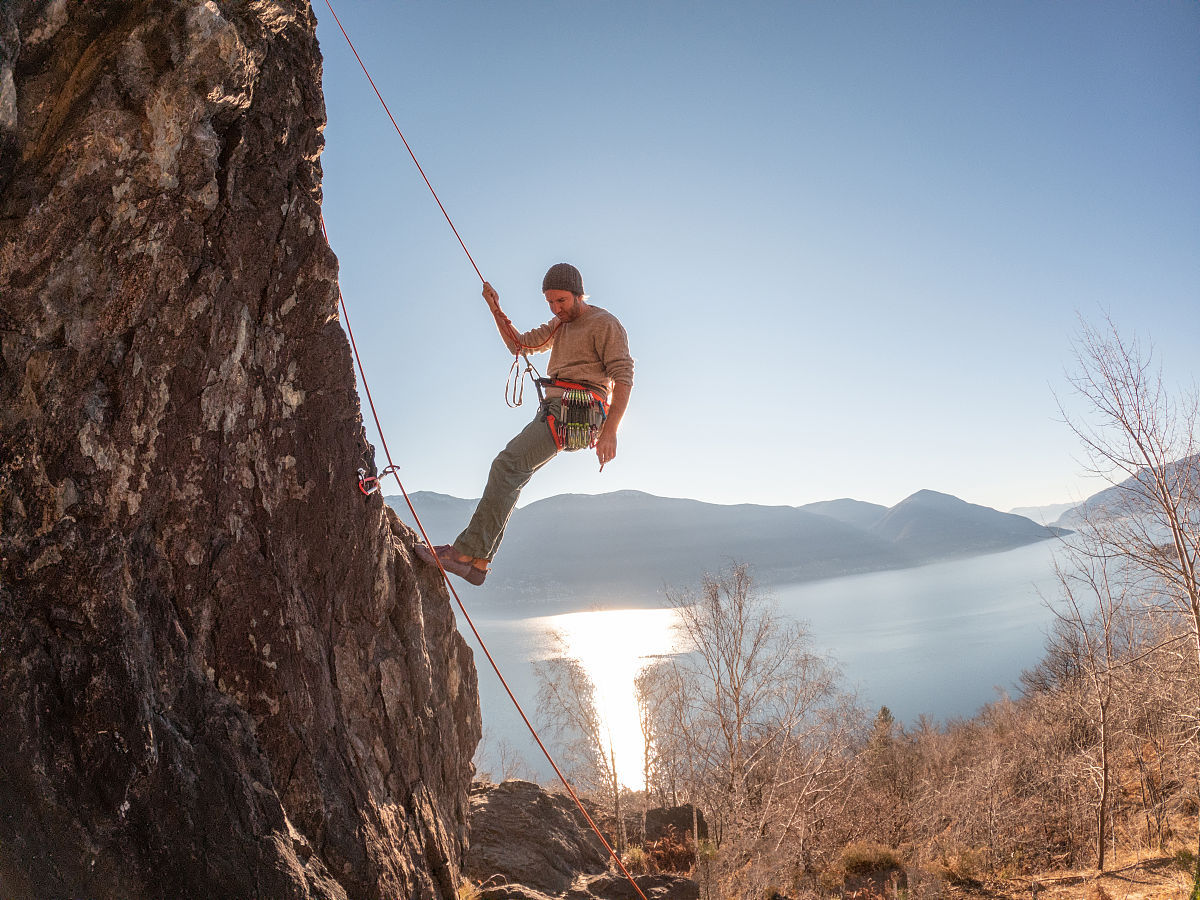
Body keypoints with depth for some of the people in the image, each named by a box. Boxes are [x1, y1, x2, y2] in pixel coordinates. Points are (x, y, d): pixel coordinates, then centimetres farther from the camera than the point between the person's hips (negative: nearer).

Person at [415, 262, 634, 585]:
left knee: (508, 464, -22)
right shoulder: (560, 324, 24)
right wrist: (496, 309, 12)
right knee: (510, 475, 2)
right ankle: (478, 562, 3)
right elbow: (520, 344, 27)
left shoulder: (605, 324, -3)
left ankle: (467, 551, -25)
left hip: (577, 411, -9)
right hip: (553, 410, 9)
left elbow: (623, 377, -11)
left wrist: (610, 431, -21)